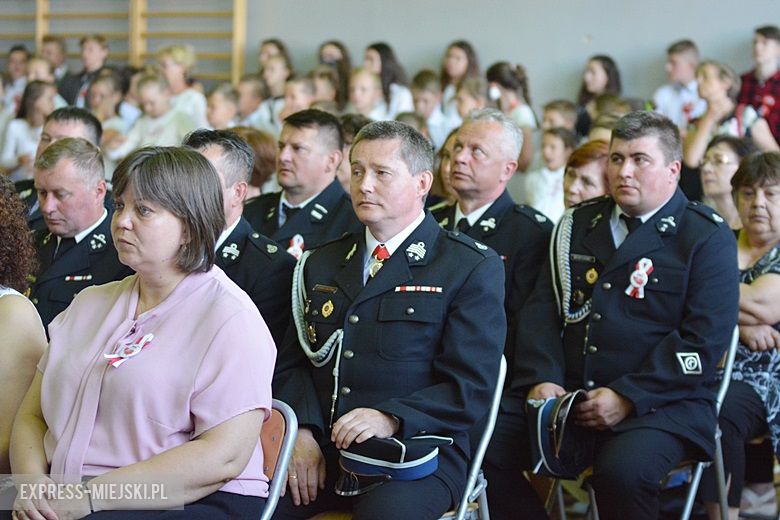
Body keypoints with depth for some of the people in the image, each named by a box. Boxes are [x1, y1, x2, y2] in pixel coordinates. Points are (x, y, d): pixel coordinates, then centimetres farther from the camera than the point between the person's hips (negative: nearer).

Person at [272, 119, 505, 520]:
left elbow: (471, 386, -6)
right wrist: (302, 430, -4)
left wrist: (391, 418, -21)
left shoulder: (473, 268, 2)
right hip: (320, 447, 4)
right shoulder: (321, 264, 20)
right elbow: (293, 362, 16)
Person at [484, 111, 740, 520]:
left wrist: (627, 397, -18)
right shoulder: (578, 224, 17)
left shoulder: (708, 238, 0)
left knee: (622, 470, -35)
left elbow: (704, 339, -10)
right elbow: (541, 310, 11)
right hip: (564, 391, 5)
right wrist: (541, 378, -8)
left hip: (660, 401, -4)